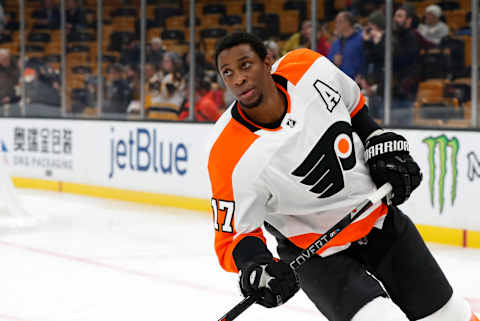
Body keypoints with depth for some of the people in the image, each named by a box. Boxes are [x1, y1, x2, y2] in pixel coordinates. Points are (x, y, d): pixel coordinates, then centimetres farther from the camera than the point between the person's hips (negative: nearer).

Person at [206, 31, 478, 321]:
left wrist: (383, 145, 0)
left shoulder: (310, 67, -17)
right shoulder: (232, 158, -29)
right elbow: (232, 235, -18)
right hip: (315, 252, -4)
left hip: (381, 218, 5)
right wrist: (254, 262, -38)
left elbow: (352, 103, 7)